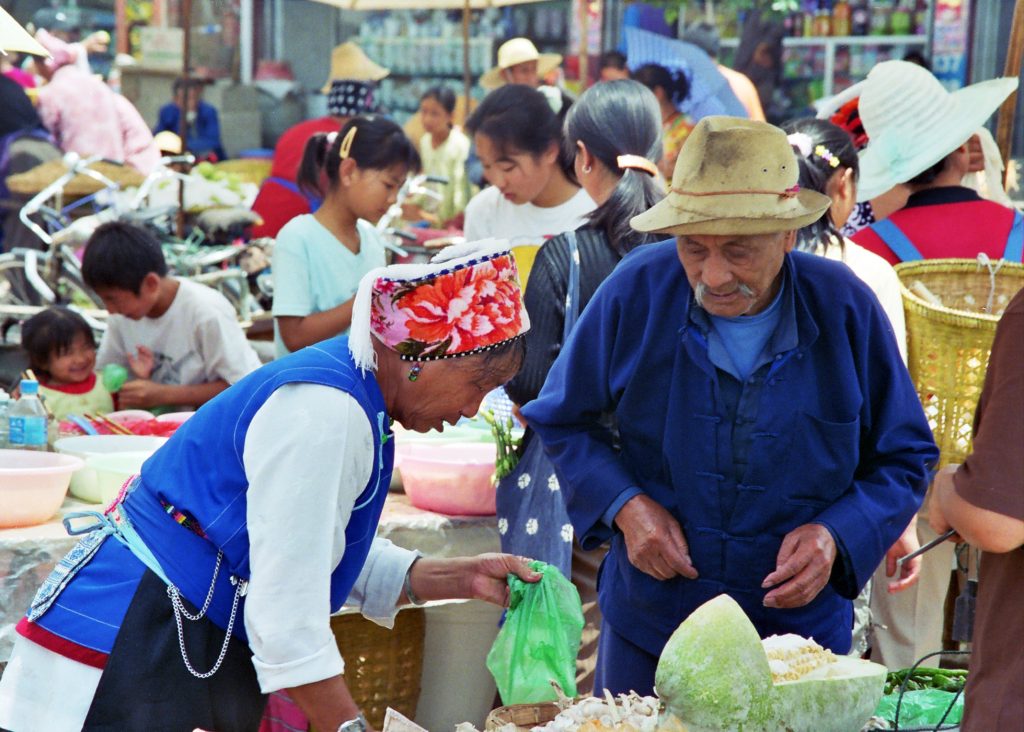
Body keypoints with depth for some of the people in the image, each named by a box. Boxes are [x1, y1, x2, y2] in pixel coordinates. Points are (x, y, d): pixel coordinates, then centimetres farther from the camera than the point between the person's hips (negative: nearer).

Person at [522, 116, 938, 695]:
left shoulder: (846, 309, -13)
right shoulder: (637, 290, -12)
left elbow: (905, 459, -1)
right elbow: (563, 421, 2)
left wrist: (838, 535, -18)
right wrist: (623, 505, -14)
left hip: (802, 624, 0)